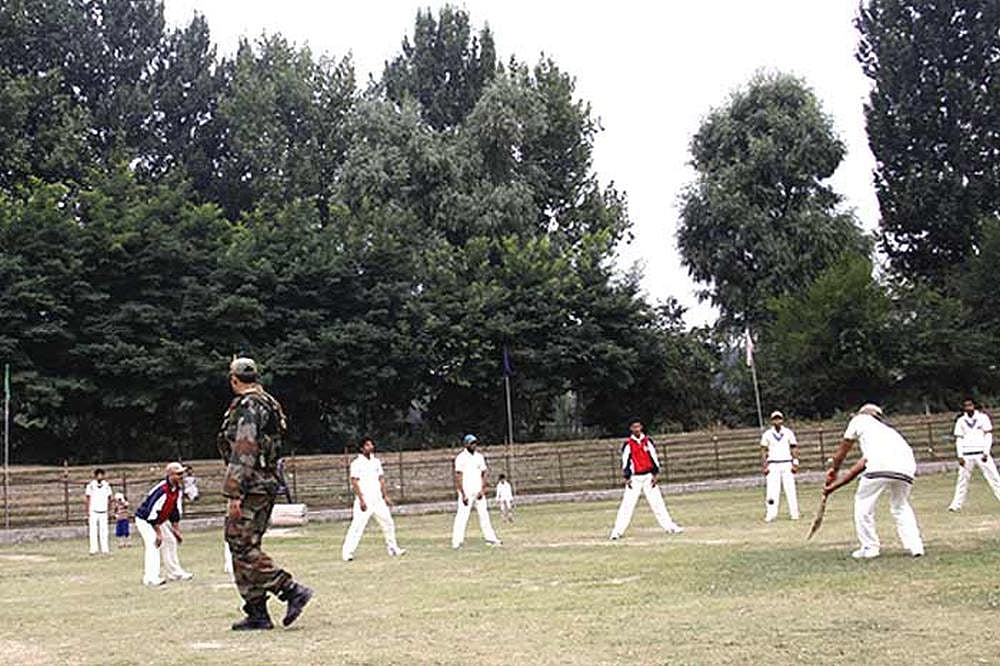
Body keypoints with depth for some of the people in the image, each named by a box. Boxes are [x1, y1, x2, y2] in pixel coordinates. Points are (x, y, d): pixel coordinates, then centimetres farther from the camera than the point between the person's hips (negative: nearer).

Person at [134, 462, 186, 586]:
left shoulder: (177, 488, -4)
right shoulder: (162, 489, -32)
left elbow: (174, 509, 8)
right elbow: (151, 512, -31)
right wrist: (158, 533, -26)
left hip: (158, 521, 9)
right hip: (144, 519, -9)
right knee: (152, 545, -24)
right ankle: (151, 578, -29)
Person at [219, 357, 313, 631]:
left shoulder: (247, 407, -13)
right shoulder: (269, 403, 17)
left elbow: (244, 453, -20)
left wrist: (234, 493, -21)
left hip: (252, 487, -10)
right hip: (266, 485, 10)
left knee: (242, 546, -8)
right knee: (244, 546, 11)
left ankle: (292, 590, -11)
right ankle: (257, 613, 12)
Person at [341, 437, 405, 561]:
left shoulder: (376, 461, 13)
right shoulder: (357, 463, -6)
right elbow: (354, 482, -11)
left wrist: (385, 496, 9)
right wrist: (361, 500, -17)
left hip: (378, 499, 6)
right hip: (364, 500, -6)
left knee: (388, 523, 10)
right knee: (357, 526, -13)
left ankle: (393, 548, 24)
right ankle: (347, 553, -11)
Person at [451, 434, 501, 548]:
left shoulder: (479, 456, 10)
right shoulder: (461, 457, -6)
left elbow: (483, 474, 10)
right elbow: (458, 477, -10)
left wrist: (483, 490, -3)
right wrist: (463, 494, -15)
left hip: (479, 492, 6)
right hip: (466, 492, -6)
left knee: (484, 514, 8)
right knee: (462, 516, -9)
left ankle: (490, 538, 14)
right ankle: (456, 542, -9)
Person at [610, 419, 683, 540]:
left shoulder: (648, 441, 6)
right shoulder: (628, 444, -2)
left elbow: (654, 458, 7)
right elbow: (625, 461, -2)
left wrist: (655, 474, 0)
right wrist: (627, 478, -6)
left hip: (648, 476, 3)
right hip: (634, 478, -3)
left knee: (657, 502, 4)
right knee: (627, 504, -8)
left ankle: (670, 527, 9)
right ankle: (617, 531, -7)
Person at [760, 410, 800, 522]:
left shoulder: (788, 433, 7)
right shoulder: (767, 434, 5)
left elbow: (794, 448, 7)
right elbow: (764, 450, 5)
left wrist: (795, 464, -1)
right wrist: (765, 466, -2)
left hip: (787, 464, 1)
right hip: (773, 465, -1)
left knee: (790, 489, 0)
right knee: (772, 490, -8)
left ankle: (794, 514, 5)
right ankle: (770, 514, -7)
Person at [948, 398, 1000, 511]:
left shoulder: (983, 417, 1)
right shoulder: (961, 421, 7)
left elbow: (988, 436, 1)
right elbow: (958, 439, 8)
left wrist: (986, 453, -9)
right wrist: (960, 456, -1)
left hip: (981, 453, -2)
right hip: (967, 455, 2)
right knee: (962, 480, 5)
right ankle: (956, 504, 10)